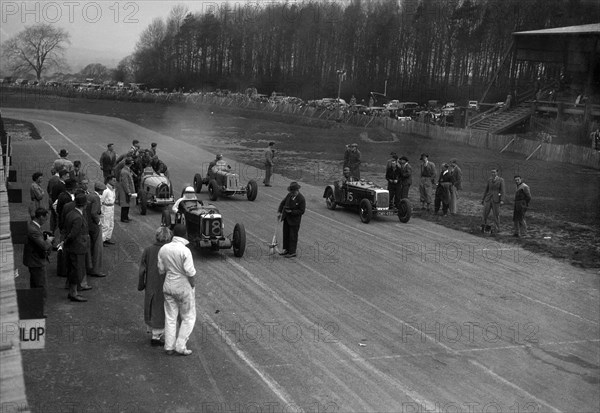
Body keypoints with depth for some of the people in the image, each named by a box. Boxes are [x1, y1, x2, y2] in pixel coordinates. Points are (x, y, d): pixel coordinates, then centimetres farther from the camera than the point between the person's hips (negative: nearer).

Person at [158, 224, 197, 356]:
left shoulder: (163, 249, -4)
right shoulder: (185, 251, -21)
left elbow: (161, 270, 3)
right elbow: (190, 272, -20)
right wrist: (193, 286, -5)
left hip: (168, 286, 5)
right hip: (184, 288, -5)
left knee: (170, 318, 14)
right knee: (188, 318, 11)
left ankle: (169, 347, 19)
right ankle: (181, 346, 10)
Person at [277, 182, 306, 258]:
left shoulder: (301, 199, -19)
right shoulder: (289, 195, -1)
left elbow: (301, 211, -17)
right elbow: (283, 203, 9)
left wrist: (291, 211, -23)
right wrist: (279, 212, 1)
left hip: (294, 220, -7)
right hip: (286, 218, 7)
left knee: (293, 236, 3)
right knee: (286, 234, 16)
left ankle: (292, 252, 13)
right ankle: (286, 249, 29)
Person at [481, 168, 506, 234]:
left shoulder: (501, 180, -2)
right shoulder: (489, 180, 9)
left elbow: (502, 191, -6)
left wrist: (502, 200, -16)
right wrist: (483, 199, 15)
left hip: (496, 199, -3)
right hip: (488, 199, 3)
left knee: (496, 215, -2)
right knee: (485, 213, -3)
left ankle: (496, 230, 8)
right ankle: (484, 226, 18)